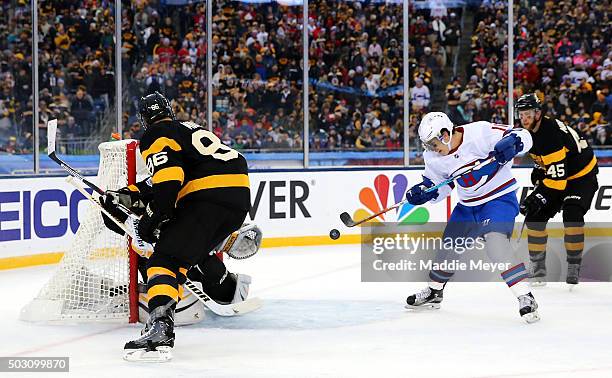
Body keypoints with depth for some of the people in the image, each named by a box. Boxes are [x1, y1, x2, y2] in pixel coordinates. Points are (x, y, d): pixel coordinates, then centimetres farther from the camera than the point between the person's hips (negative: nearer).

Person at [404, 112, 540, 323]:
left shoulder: (480, 132, -24)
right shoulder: (433, 158, -5)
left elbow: (523, 137, -21)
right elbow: (438, 186, 9)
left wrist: (509, 145, -42)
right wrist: (423, 191, -11)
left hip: (500, 198, -7)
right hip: (468, 205, 7)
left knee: (495, 242, -27)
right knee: (448, 244, 14)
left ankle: (525, 298, -25)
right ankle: (434, 292, 39)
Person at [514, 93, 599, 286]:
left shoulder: (552, 134, -32)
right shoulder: (530, 130, -4)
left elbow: (558, 176, -34)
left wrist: (539, 197, -35)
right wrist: (539, 168, 6)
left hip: (582, 175, -9)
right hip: (554, 174, 9)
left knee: (572, 215, -28)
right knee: (535, 215, -2)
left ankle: (574, 266, -18)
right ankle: (538, 267, 9)